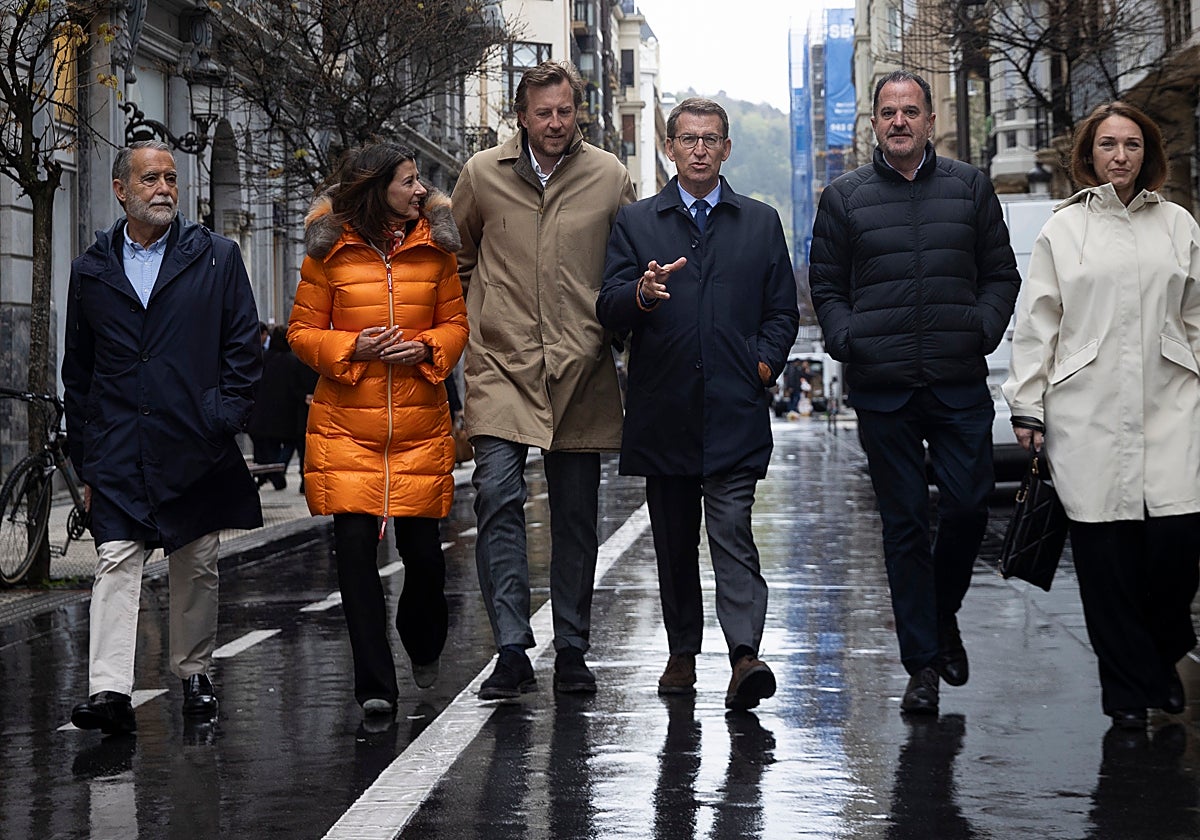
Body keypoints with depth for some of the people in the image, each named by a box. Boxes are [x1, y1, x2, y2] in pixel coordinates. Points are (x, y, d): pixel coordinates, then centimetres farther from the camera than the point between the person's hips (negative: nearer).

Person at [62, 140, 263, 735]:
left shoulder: (216, 257, 6)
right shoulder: (91, 271, 10)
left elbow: (244, 349, 5)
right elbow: (77, 373, 13)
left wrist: (223, 420, -5)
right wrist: (85, 461, 9)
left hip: (196, 445, 0)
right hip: (118, 451, 0)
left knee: (197, 567, 9)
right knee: (115, 563, -9)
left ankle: (194, 674, 25)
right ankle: (109, 692, -16)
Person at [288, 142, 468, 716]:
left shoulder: (435, 247, 8)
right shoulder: (329, 250, 1)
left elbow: (456, 323, 13)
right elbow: (302, 332, 4)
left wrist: (426, 349, -7)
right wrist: (353, 349, -12)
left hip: (421, 426, 2)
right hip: (346, 426, -1)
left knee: (423, 549, 3)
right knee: (355, 545, -6)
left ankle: (424, 647, 35)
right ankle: (375, 684, 2)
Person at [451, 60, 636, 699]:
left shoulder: (609, 177, 4)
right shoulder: (482, 173, 4)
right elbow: (458, 257, 19)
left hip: (580, 370, 1)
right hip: (501, 366, -1)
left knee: (576, 516, 7)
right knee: (497, 497, -16)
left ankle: (572, 652, 18)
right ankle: (512, 653, -13)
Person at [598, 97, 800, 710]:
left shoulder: (760, 223, 13)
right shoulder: (635, 222, 10)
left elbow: (782, 311, 14)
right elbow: (608, 309, 0)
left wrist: (765, 363, -3)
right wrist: (642, 294, -21)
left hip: (735, 408, -1)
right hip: (663, 408, 2)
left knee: (732, 530, -12)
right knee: (673, 539, 9)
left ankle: (745, 655, -20)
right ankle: (682, 654, 19)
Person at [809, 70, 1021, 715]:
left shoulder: (969, 188, 10)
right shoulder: (845, 197, 8)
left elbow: (1001, 274, 12)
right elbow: (825, 285, 11)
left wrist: (983, 330, -4)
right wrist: (846, 341, -5)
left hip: (961, 383, 1)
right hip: (882, 387, -1)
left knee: (968, 506, -3)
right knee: (904, 522, 2)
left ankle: (943, 615, 26)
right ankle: (922, 664, 8)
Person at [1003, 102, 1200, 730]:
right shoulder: (1062, 230, 8)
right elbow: (1036, 324, 7)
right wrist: (1027, 407, 3)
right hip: (1088, 413, -1)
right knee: (1105, 548, -3)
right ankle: (1128, 689, 9)